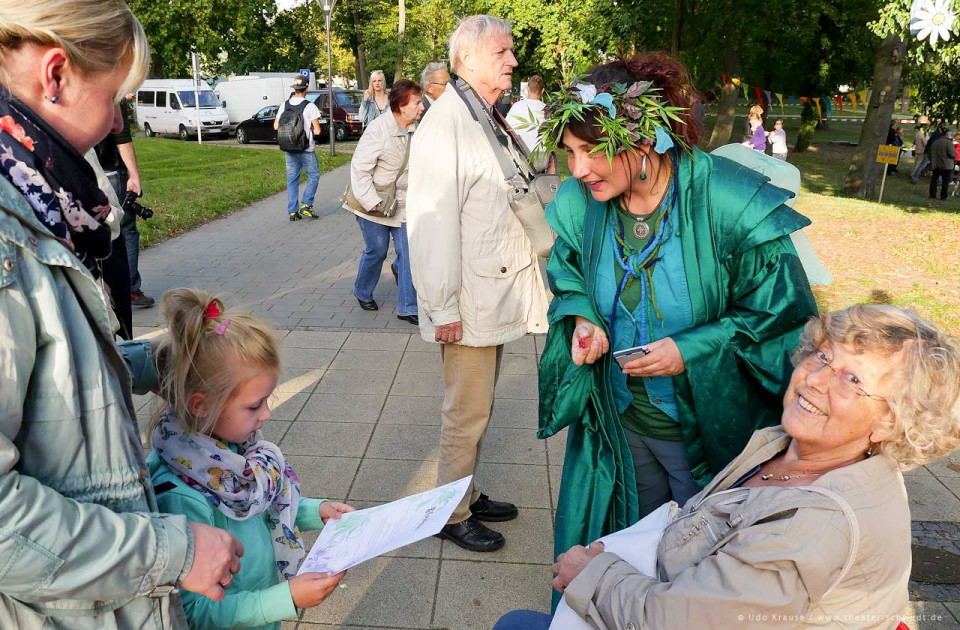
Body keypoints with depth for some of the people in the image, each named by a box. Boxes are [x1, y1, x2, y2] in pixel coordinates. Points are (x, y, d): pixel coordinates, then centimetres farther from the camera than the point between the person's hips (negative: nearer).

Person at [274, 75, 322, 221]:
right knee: (313, 176, 9)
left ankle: (292, 211, 9)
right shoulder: (310, 106, -11)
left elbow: (276, 126, 7)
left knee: (292, 179, 10)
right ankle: (306, 205, -2)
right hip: (306, 149, -5)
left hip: (289, 149, 5)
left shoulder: (284, 105, 3)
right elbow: (317, 131, -13)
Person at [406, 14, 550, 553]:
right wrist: (443, 308, -21)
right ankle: (453, 515, 21)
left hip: (499, 295, 9)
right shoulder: (445, 125, -16)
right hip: (470, 301, -9)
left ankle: (470, 494, 35)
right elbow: (433, 222, -21)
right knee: (467, 412, 3)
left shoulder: (492, 121, 15)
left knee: (479, 407, 19)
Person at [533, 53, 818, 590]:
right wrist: (581, 319, -12)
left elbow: (784, 314, -15)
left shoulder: (731, 204, -24)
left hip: (709, 430, -4)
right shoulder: (578, 204, -9)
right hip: (617, 422, 4)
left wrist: (693, 351, -24)